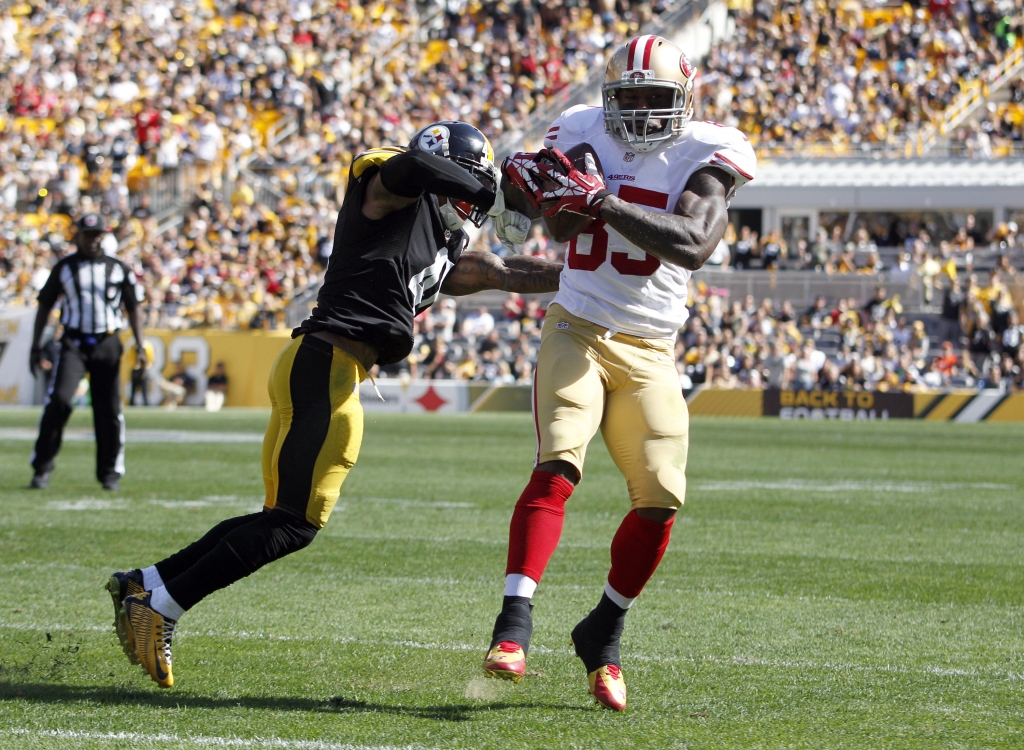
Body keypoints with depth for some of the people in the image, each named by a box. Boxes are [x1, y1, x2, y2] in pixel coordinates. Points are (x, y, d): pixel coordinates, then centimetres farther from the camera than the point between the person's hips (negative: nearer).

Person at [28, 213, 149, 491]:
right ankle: (42, 469, -10)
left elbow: (133, 307, 9)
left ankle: (110, 473, 14)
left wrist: (140, 346, 0)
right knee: (59, 400, -17)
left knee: (109, 410, 1)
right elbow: (45, 305, 10)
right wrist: (35, 346, 6)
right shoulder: (64, 267, 6)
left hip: (107, 344, 1)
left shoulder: (118, 269, 6)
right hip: (74, 343, -1)